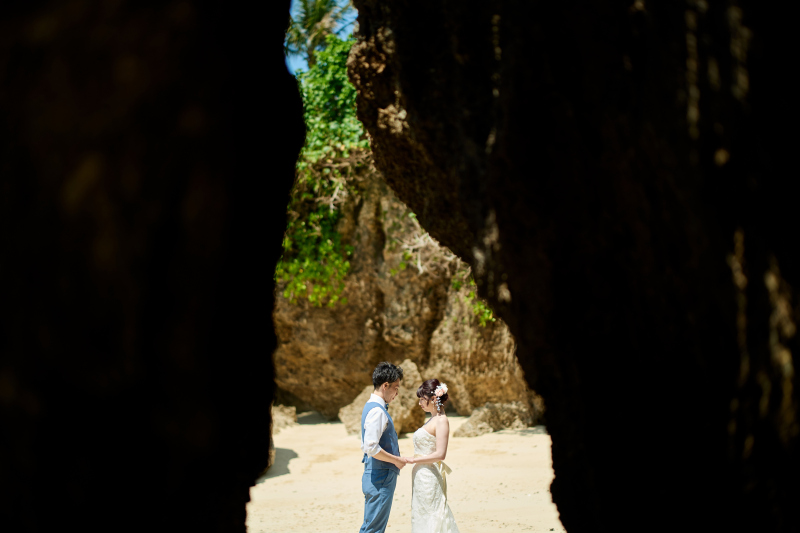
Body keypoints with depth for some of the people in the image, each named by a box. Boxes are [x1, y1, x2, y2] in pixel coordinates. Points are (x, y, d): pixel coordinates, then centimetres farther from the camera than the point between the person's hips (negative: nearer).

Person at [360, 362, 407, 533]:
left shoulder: (372, 407, 15)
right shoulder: (377, 411, -18)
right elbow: (371, 447, -25)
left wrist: (395, 456, 16)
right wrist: (396, 460, -13)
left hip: (376, 477, 10)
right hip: (381, 478, -10)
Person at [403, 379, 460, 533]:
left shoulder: (441, 421, -14)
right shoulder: (432, 419, 13)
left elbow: (440, 454, -21)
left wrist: (413, 460, -16)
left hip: (430, 477, -9)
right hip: (421, 475, 9)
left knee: (429, 518, -4)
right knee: (420, 517, 12)